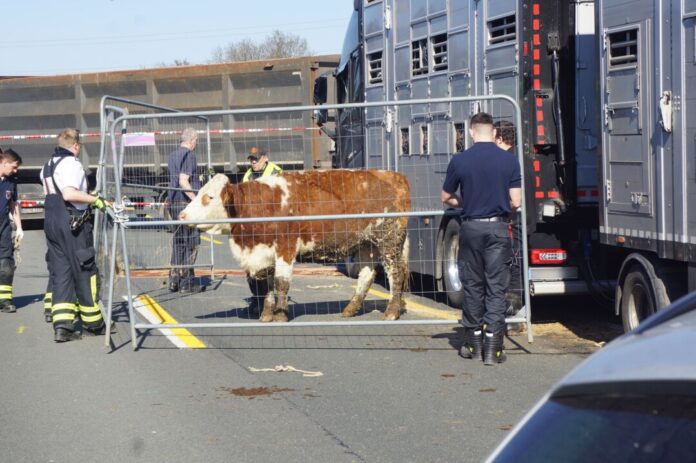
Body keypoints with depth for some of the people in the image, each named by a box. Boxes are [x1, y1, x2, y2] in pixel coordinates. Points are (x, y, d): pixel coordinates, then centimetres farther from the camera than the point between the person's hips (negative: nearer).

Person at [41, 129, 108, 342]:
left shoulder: (48, 166, 17)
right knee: (85, 271, 3)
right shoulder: (71, 163, -12)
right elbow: (69, 194, -25)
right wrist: (96, 200, -17)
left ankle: (62, 325, -4)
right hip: (73, 223, -8)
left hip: (51, 221, 8)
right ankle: (92, 323, 11)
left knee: (60, 272, 6)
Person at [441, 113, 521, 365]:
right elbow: (515, 201, -5)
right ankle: (493, 347, -3)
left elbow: (446, 197, 6)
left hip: (471, 227, 1)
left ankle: (474, 343, 18)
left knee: (472, 285, 11)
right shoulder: (509, 161, -4)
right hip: (498, 229, -1)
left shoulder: (459, 160, -4)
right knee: (496, 287, 2)